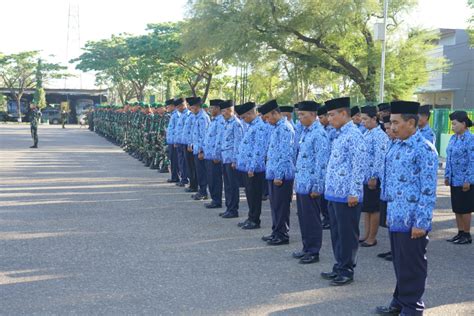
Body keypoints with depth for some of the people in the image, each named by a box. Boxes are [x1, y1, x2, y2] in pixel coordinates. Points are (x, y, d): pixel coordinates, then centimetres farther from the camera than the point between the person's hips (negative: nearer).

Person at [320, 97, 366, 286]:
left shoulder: (353, 135, -15)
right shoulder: (339, 135, 14)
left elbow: (359, 166, -19)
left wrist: (354, 193, -19)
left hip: (346, 195, -9)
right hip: (334, 193, 9)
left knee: (347, 234, 2)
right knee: (336, 233, 15)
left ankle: (347, 271, 11)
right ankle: (339, 267, 26)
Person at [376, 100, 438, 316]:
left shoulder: (424, 149, -15)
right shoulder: (396, 147, 10)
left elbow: (428, 190, -17)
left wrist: (421, 223, -18)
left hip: (412, 222, -8)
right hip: (395, 218, 8)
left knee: (411, 267, 4)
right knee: (399, 264, 18)